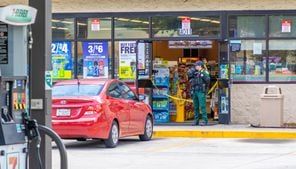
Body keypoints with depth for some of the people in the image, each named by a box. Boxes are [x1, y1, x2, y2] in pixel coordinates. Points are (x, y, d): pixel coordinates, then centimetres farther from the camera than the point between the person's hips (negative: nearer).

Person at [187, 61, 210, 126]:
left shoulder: (205, 72, 0)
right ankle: (196, 121, 12)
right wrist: (194, 69, 3)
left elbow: (208, 80, -12)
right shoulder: (194, 73, 16)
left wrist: (202, 75, -16)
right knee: (196, 107, 8)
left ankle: (205, 121, -9)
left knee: (202, 106, -11)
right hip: (194, 91, 6)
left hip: (201, 92, -6)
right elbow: (189, 74, 1)